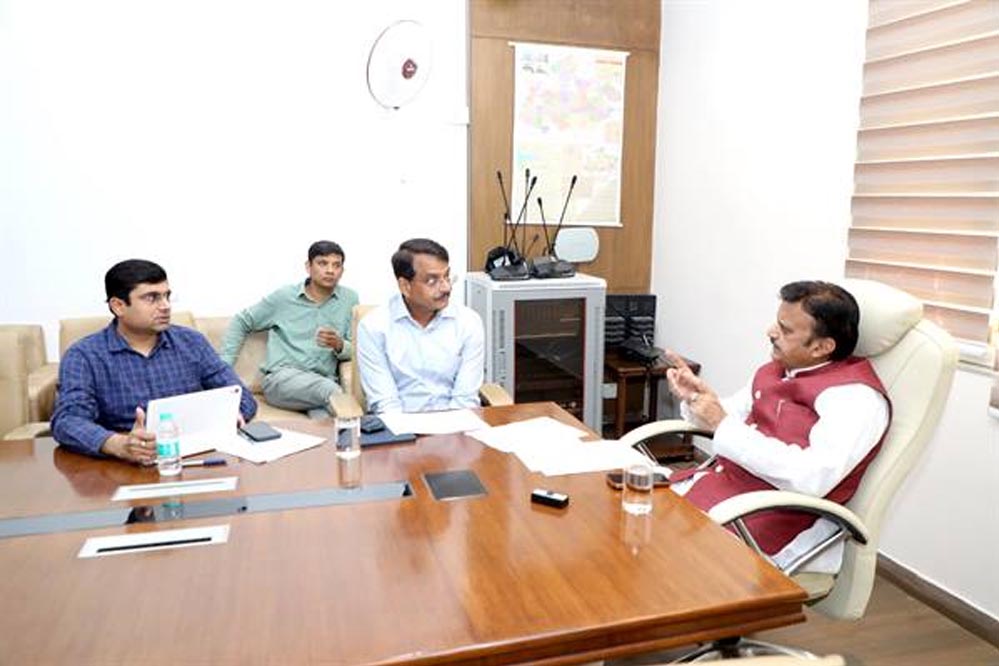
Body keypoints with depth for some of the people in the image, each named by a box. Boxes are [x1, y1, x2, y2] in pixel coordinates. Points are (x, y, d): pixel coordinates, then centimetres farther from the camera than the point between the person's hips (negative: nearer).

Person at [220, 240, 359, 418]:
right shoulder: (283, 297, 9)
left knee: (328, 422, -39)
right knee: (330, 389, -35)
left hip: (324, 381, 0)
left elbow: (355, 350, 10)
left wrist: (339, 345, -13)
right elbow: (240, 322, 18)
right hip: (282, 378, 0)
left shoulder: (350, 299, 10)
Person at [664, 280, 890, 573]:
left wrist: (723, 426, -24)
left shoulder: (855, 396, -15)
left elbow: (812, 478, -28)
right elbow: (731, 416, 21)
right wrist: (696, 396, -3)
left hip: (765, 521, -8)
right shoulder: (776, 369, 10)